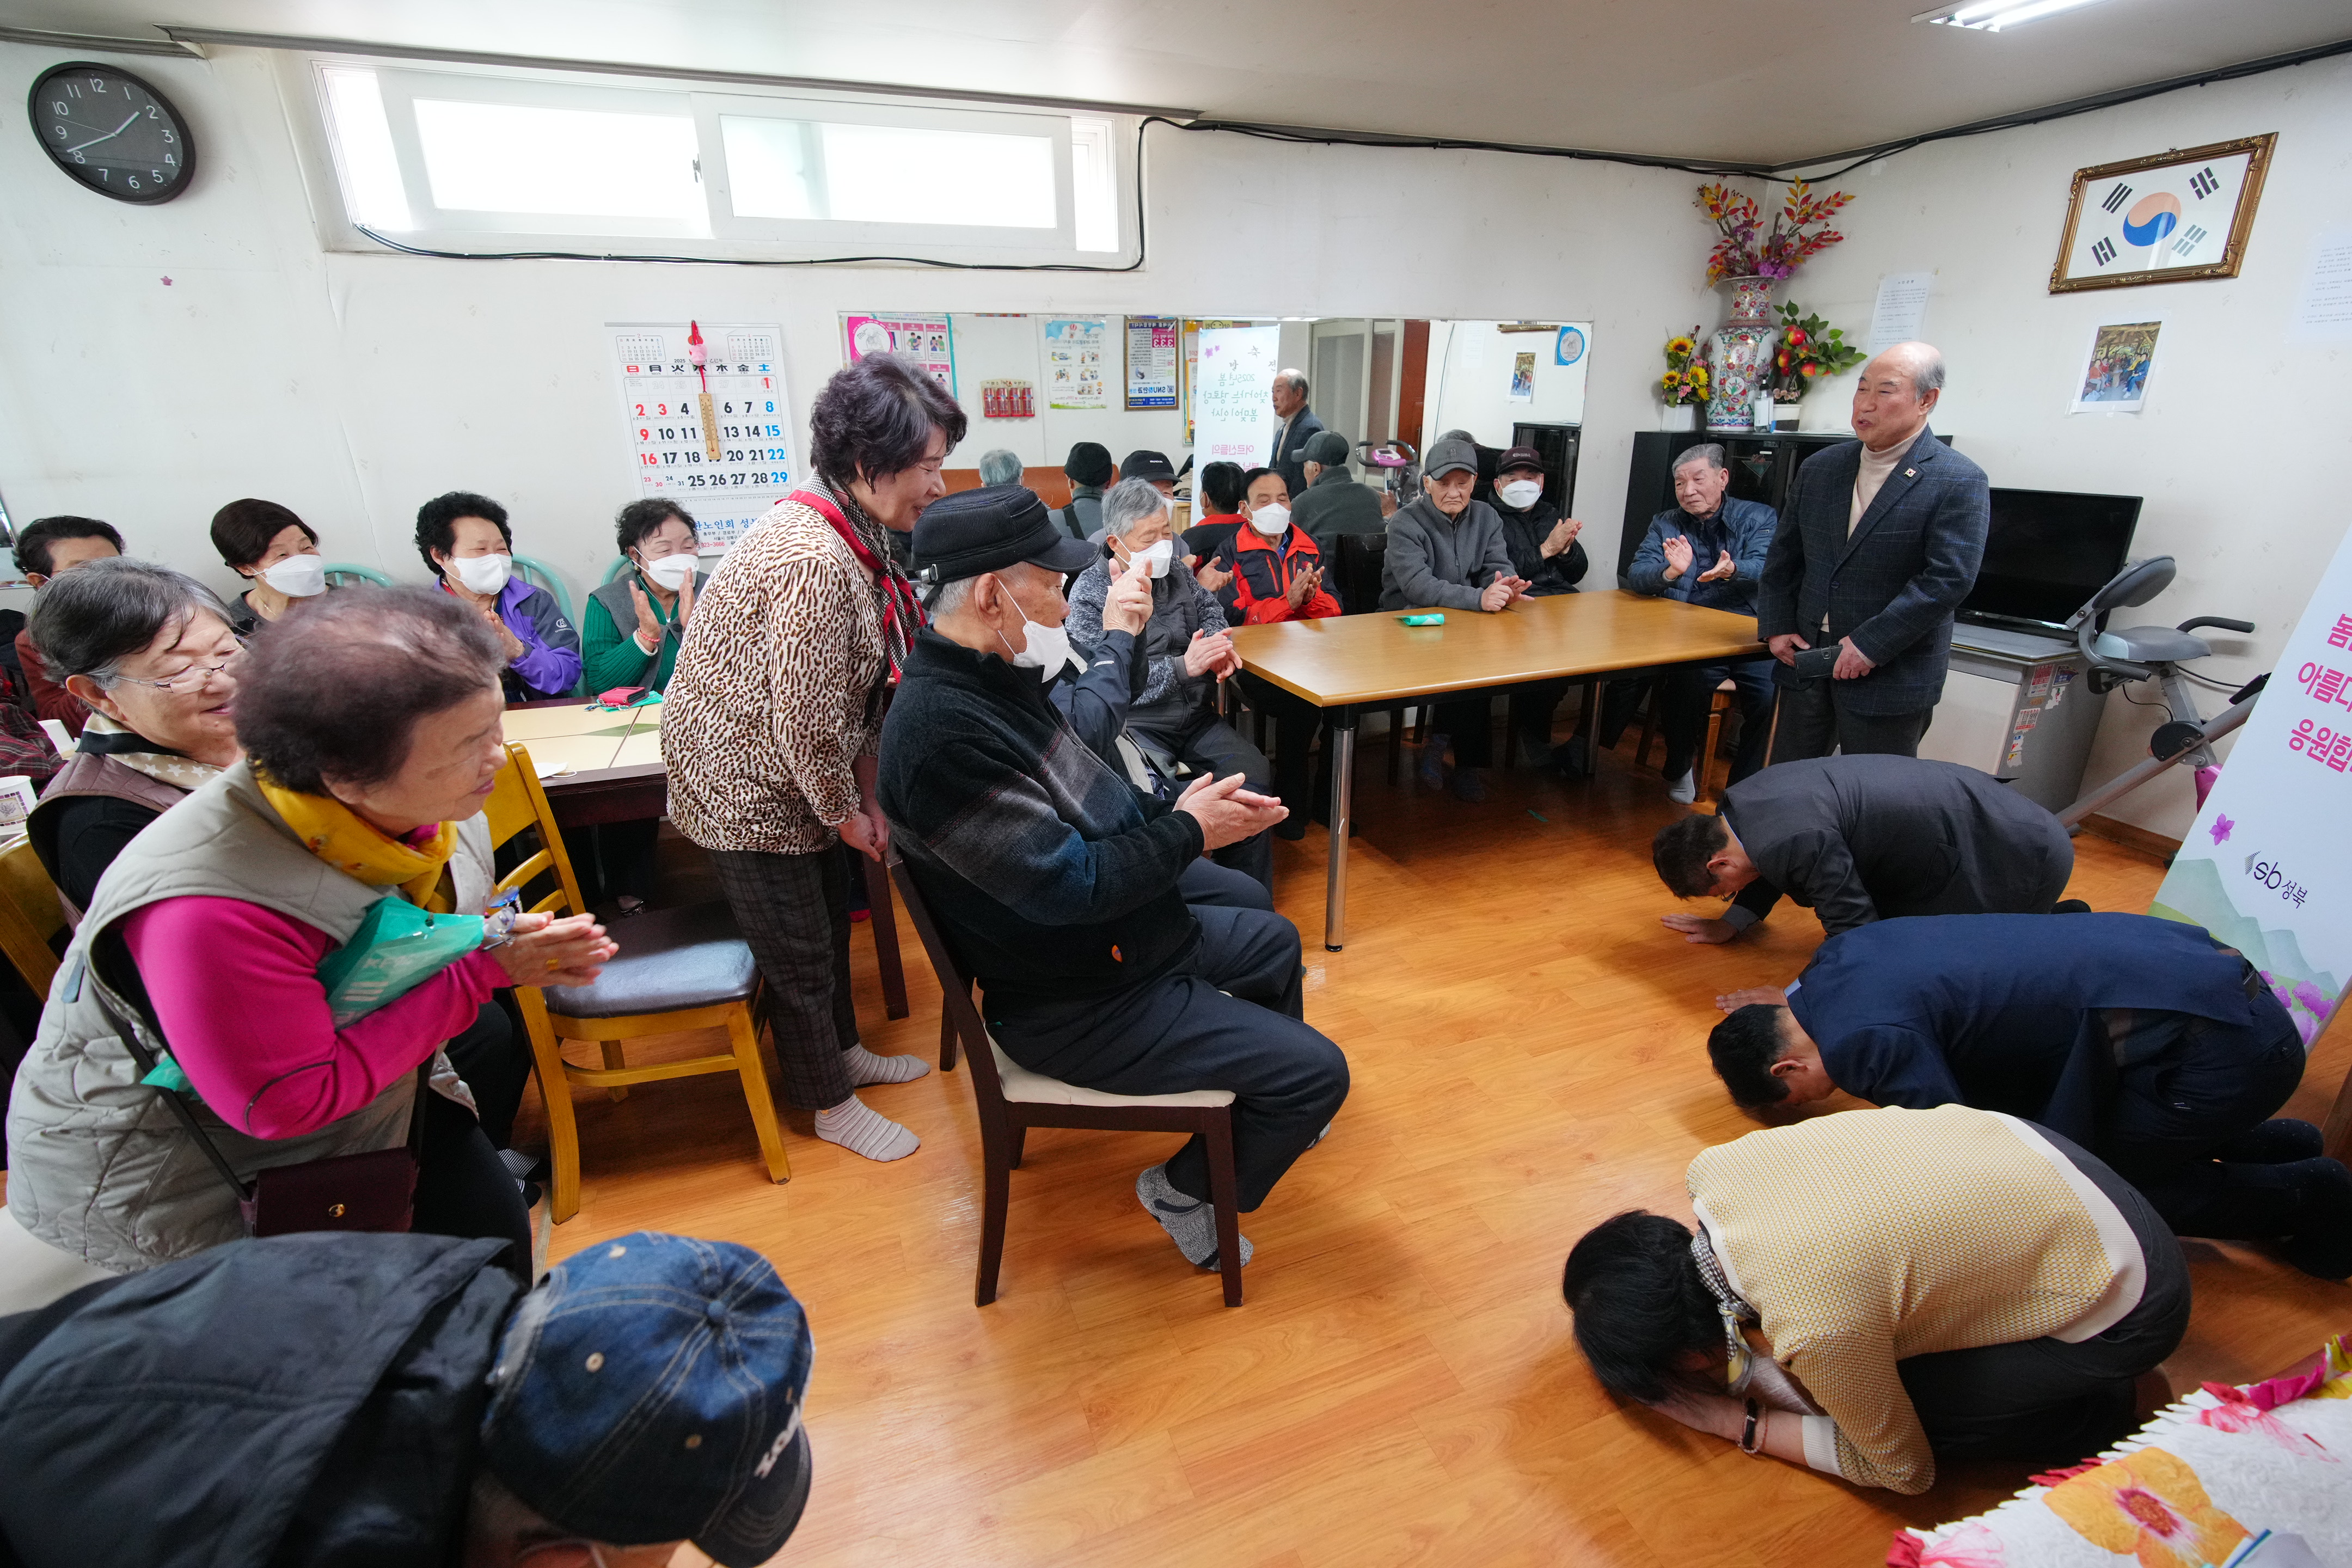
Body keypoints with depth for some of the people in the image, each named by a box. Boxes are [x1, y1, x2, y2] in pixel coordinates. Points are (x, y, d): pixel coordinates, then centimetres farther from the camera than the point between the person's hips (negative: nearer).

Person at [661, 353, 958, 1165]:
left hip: (793, 770, 9)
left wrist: (862, 794, 4)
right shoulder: (813, 560, -31)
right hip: (745, 779, -9)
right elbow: (804, 718, -26)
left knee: (831, 910, 22)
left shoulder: (848, 533, 1)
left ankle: (844, 1052, 44)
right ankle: (831, 1104, 29)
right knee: (799, 950, 7)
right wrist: (846, 812, -11)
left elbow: (852, 689, 5)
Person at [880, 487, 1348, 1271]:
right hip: (1077, 1005, -10)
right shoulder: (940, 730, -31)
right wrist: (1187, 833, -16)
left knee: (1273, 938, 28)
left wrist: (1177, 807, -4)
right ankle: (1187, 1190, 16)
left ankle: (1270, 1110, 50)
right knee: (1319, 1071, -10)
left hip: (1129, 934, 10)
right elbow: (1068, 885, -30)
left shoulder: (994, 676, 2)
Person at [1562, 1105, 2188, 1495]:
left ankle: (2099, 1419, 11)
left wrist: (1736, 1422, -6)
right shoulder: (1711, 1168, -16)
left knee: (1885, 1406, -4)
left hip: (2128, 1307, -6)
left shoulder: (1816, 1330, -34)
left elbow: (1904, 1471, -11)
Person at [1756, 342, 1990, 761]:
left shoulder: (1960, 483, -8)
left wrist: (1871, 643, -20)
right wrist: (1776, 626, 2)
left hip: (1889, 675, -5)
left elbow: (1949, 578, -16)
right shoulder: (1819, 468, 9)